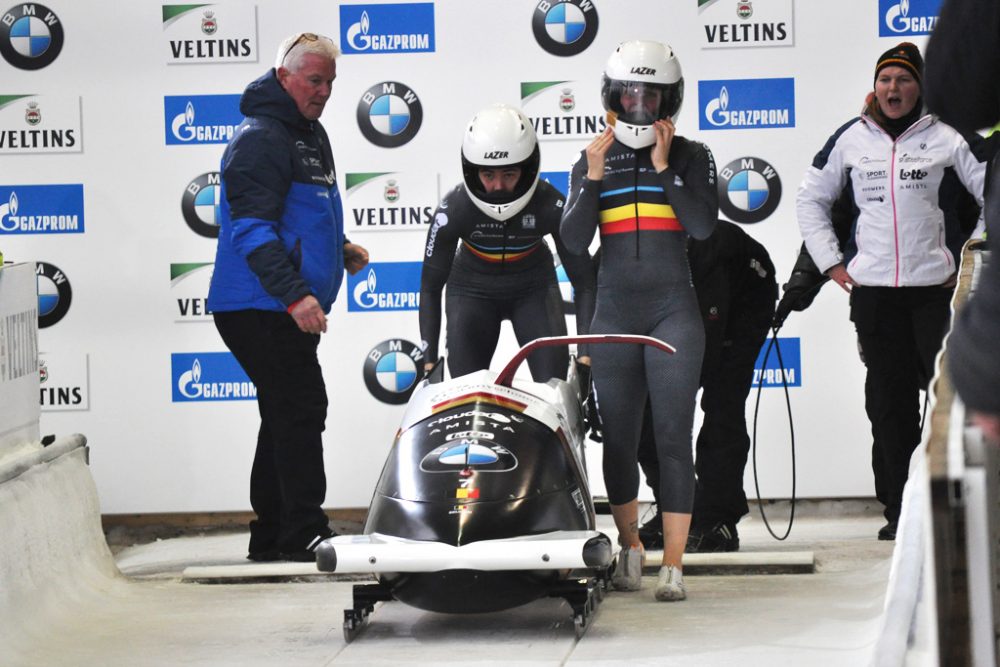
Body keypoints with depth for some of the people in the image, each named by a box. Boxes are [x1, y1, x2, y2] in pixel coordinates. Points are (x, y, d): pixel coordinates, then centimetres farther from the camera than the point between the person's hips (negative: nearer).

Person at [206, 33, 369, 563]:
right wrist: (294, 294, -30)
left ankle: (271, 535, 20)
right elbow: (252, 228, -23)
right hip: (260, 307, -11)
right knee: (301, 410, -12)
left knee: (288, 415, 13)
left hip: (289, 309, 11)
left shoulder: (309, 134, 18)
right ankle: (305, 534, -11)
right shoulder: (260, 139, -14)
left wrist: (340, 249, 14)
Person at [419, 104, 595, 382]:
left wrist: (586, 352, -27)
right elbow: (430, 287, -15)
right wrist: (428, 359, -21)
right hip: (473, 290, 0)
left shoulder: (551, 207, -28)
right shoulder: (453, 210, -27)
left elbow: (583, 283, -19)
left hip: (534, 289, 0)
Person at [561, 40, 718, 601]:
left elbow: (704, 226, -11)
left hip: (673, 312, -3)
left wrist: (664, 168, -12)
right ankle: (630, 546, 28)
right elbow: (574, 241, -1)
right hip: (614, 313, 3)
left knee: (673, 437, -8)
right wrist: (594, 178, -9)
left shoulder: (692, 157, 3)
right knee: (618, 438, 8)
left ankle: (673, 565, -7)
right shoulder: (593, 162, 9)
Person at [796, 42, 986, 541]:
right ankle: (899, 510, 10)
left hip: (935, 287, -2)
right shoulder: (852, 140, 8)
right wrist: (830, 261, 11)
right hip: (873, 290, 2)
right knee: (889, 402, 4)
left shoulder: (946, 137, 1)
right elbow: (810, 199, 19)